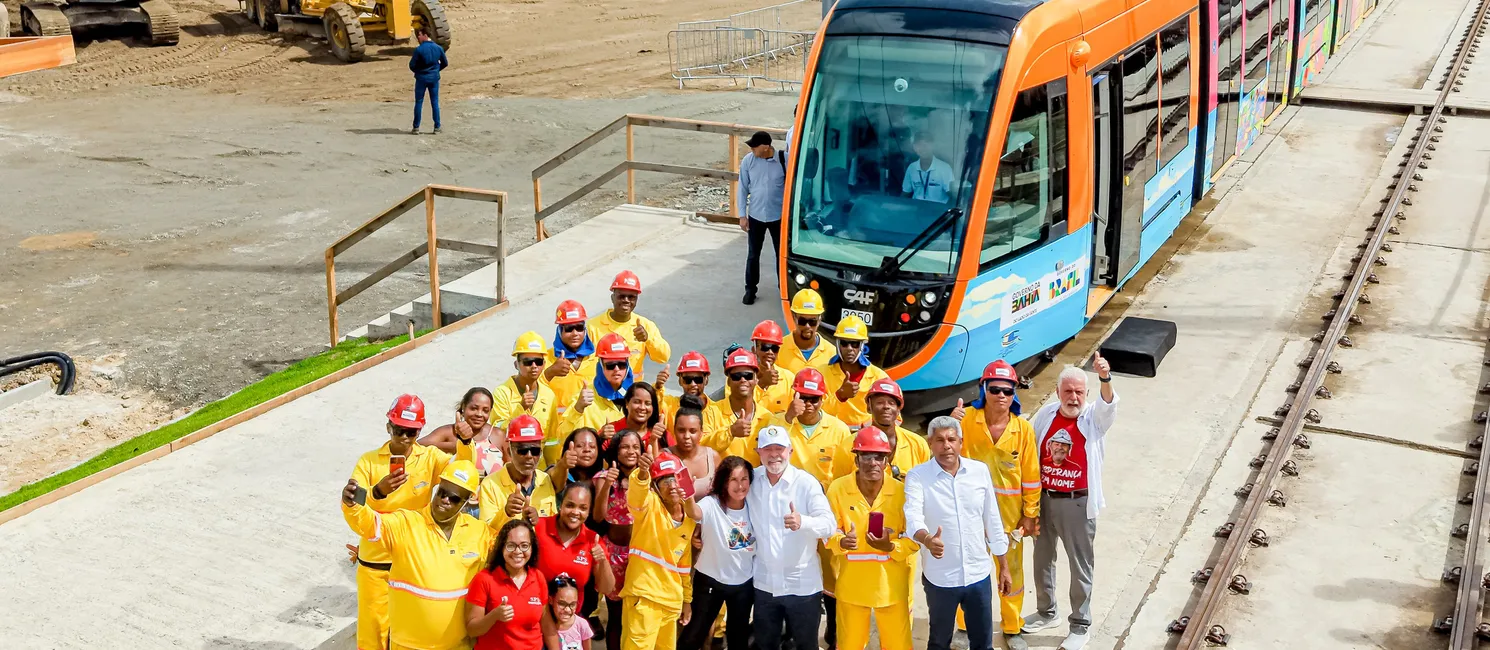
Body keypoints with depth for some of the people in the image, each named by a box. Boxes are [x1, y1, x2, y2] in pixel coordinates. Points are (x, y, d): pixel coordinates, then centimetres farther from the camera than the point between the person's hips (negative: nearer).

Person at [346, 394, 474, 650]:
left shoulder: (430, 457, -3)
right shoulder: (368, 461, -5)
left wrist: (465, 442, -39)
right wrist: (378, 492, -35)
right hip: (375, 563, -1)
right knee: (373, 628, 9)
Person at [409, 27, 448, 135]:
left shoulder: (419, 49, -15)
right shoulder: (438, 48, -3)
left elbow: (412, 65, -9)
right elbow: (445, 63, 7)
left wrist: (418, 71, 11)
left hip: (421, 79, -3)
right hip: (434, 79, 3)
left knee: (418, 103, 6)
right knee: (435, 103, 9)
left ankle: (416, 128, 9)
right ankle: (437, 127, 10)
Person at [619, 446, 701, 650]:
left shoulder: (689, 518, 7)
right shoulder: (649, 505, -10)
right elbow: (638, 491, -35)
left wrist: (687, 599, 18)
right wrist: (642, 472, -56)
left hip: (672, 600, 6)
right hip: (644, 596, -6)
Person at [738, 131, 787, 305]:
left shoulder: (784, 160, -14)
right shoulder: (748, 161, -9)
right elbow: (743, 189, 0)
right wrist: (742, 215, -2)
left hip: (779, 216, -1)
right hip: (755, 216, 1)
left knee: (781, 254, 11)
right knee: (753, 255, 10)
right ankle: (750, 289, 26)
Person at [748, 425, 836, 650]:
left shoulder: (806, 483, -12)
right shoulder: (752, 480, -1)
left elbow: (829, 523, -21)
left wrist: (802, 521, -42)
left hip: (802, 585, -3)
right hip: (764, 583, 3)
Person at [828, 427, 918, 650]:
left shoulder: (901, 491, -10)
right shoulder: (837, 488, -9)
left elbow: (914, 538, -4)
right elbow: (830, 531, -3)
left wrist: (890, 547, -23)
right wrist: (842, 542, -24)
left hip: (891, 585, 0)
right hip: (851, 585, 0)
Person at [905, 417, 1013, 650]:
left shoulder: (980, 470, 0)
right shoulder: (917, 476, -10)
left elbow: (992, 521, 7)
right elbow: (913, 517, -25)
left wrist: (1003, 566, 10)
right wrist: (927, 539, -46)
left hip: (979, 574, 2)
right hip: (939, 577, -2)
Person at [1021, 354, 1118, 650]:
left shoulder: (1094, 418, -12)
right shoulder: (1046, 414, -2)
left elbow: (1108, 404, -34)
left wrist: (1105, 378, -56)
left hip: (1077, 503, -4)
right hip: (1044, 499, 4)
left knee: (1080, 565, 7)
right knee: (1043, 558, 19)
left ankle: (1080, 625, 22)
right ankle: (1045, 612, 40)